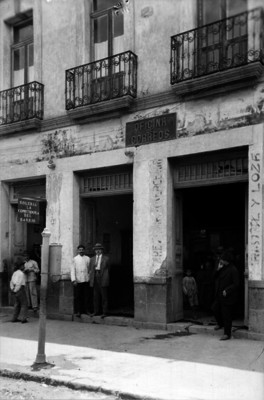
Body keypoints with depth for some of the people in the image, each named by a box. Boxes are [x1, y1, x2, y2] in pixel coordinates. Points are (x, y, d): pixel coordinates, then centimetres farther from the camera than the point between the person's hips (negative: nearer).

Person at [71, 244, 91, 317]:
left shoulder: (87, 258, 7)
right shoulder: (75, 259, 3)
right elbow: (72, 270, 1)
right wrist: (73, 280, -8)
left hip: (86, 280, 1)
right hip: (78, 280, -1)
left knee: (86, 296, 4)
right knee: (77, 296, 1)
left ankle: (86, 310, 13)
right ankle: (78, 311, 8)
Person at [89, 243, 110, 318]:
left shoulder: (106, 259, 5)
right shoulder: (92, 259, 15)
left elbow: (107, 269, 7)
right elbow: (91, 270, 14)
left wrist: (105, 277, 3)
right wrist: (91, 279, 7)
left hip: (103, 280, -4)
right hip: (95, 279, 4)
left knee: (104, 297, -2)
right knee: (96, 296, 6)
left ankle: (105, 312, 2)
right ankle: (96, 311, 13)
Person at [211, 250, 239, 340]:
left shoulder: (233, 270, -15)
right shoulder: (222, 268, 11)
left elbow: (236, 284, -16)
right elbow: (216, 278, 11)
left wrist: (227, 290, -22)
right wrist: (218, 270, -6)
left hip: (228, 297, -8)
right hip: (219, 295, 8)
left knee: (226, 315, -2)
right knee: (214, 308, 12)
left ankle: (227, 334, 8)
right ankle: (220, 323, 36)